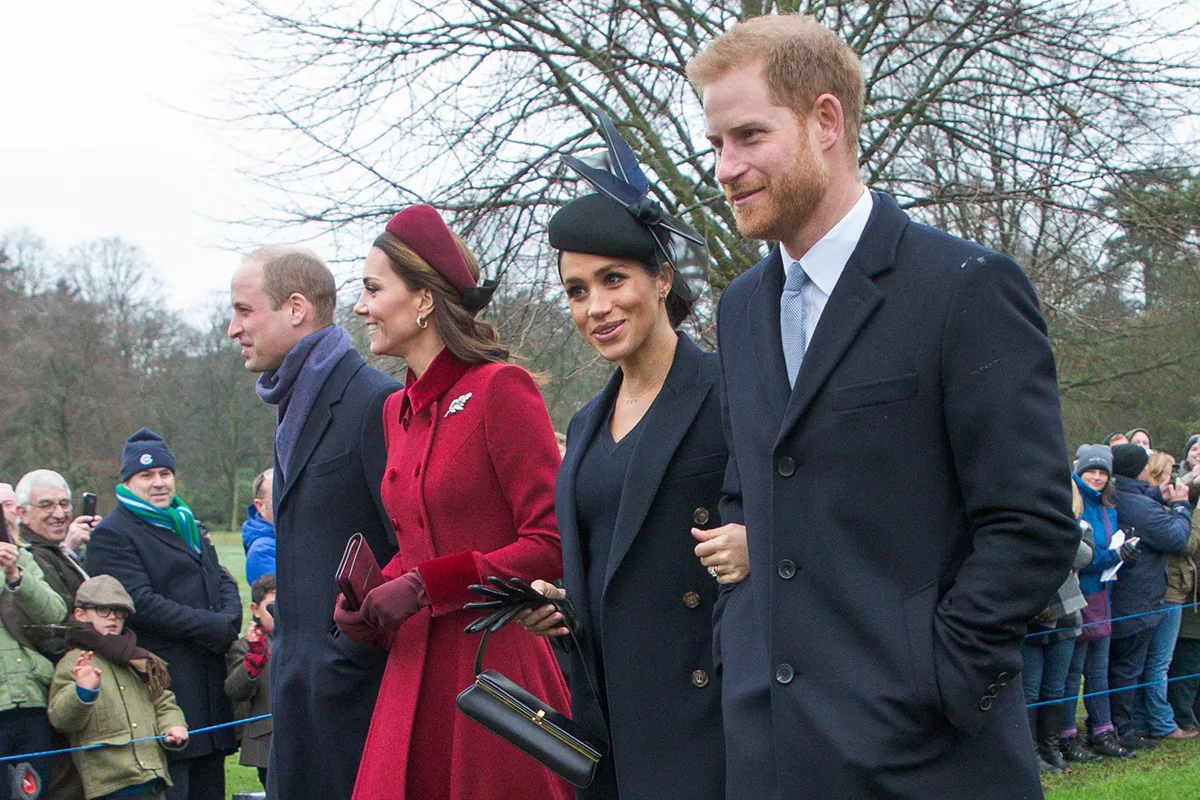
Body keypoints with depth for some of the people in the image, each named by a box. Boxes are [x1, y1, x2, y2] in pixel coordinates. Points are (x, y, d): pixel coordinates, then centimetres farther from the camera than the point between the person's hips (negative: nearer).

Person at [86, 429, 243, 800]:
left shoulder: (187, 526, 22)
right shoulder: (111, 535, -6)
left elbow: (223, 581, 18)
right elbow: (141, 603, -16)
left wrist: (230, 620, -5)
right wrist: (214, 629, -16)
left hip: (210, 681, 8)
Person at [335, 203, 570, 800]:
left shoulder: (499, 388, -9)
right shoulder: (398, 410, 16)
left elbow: (552, 544, -14)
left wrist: (426, 586, -15)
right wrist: (368, 598, 6)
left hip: (499, 661, -7)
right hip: (415, 672, 7)